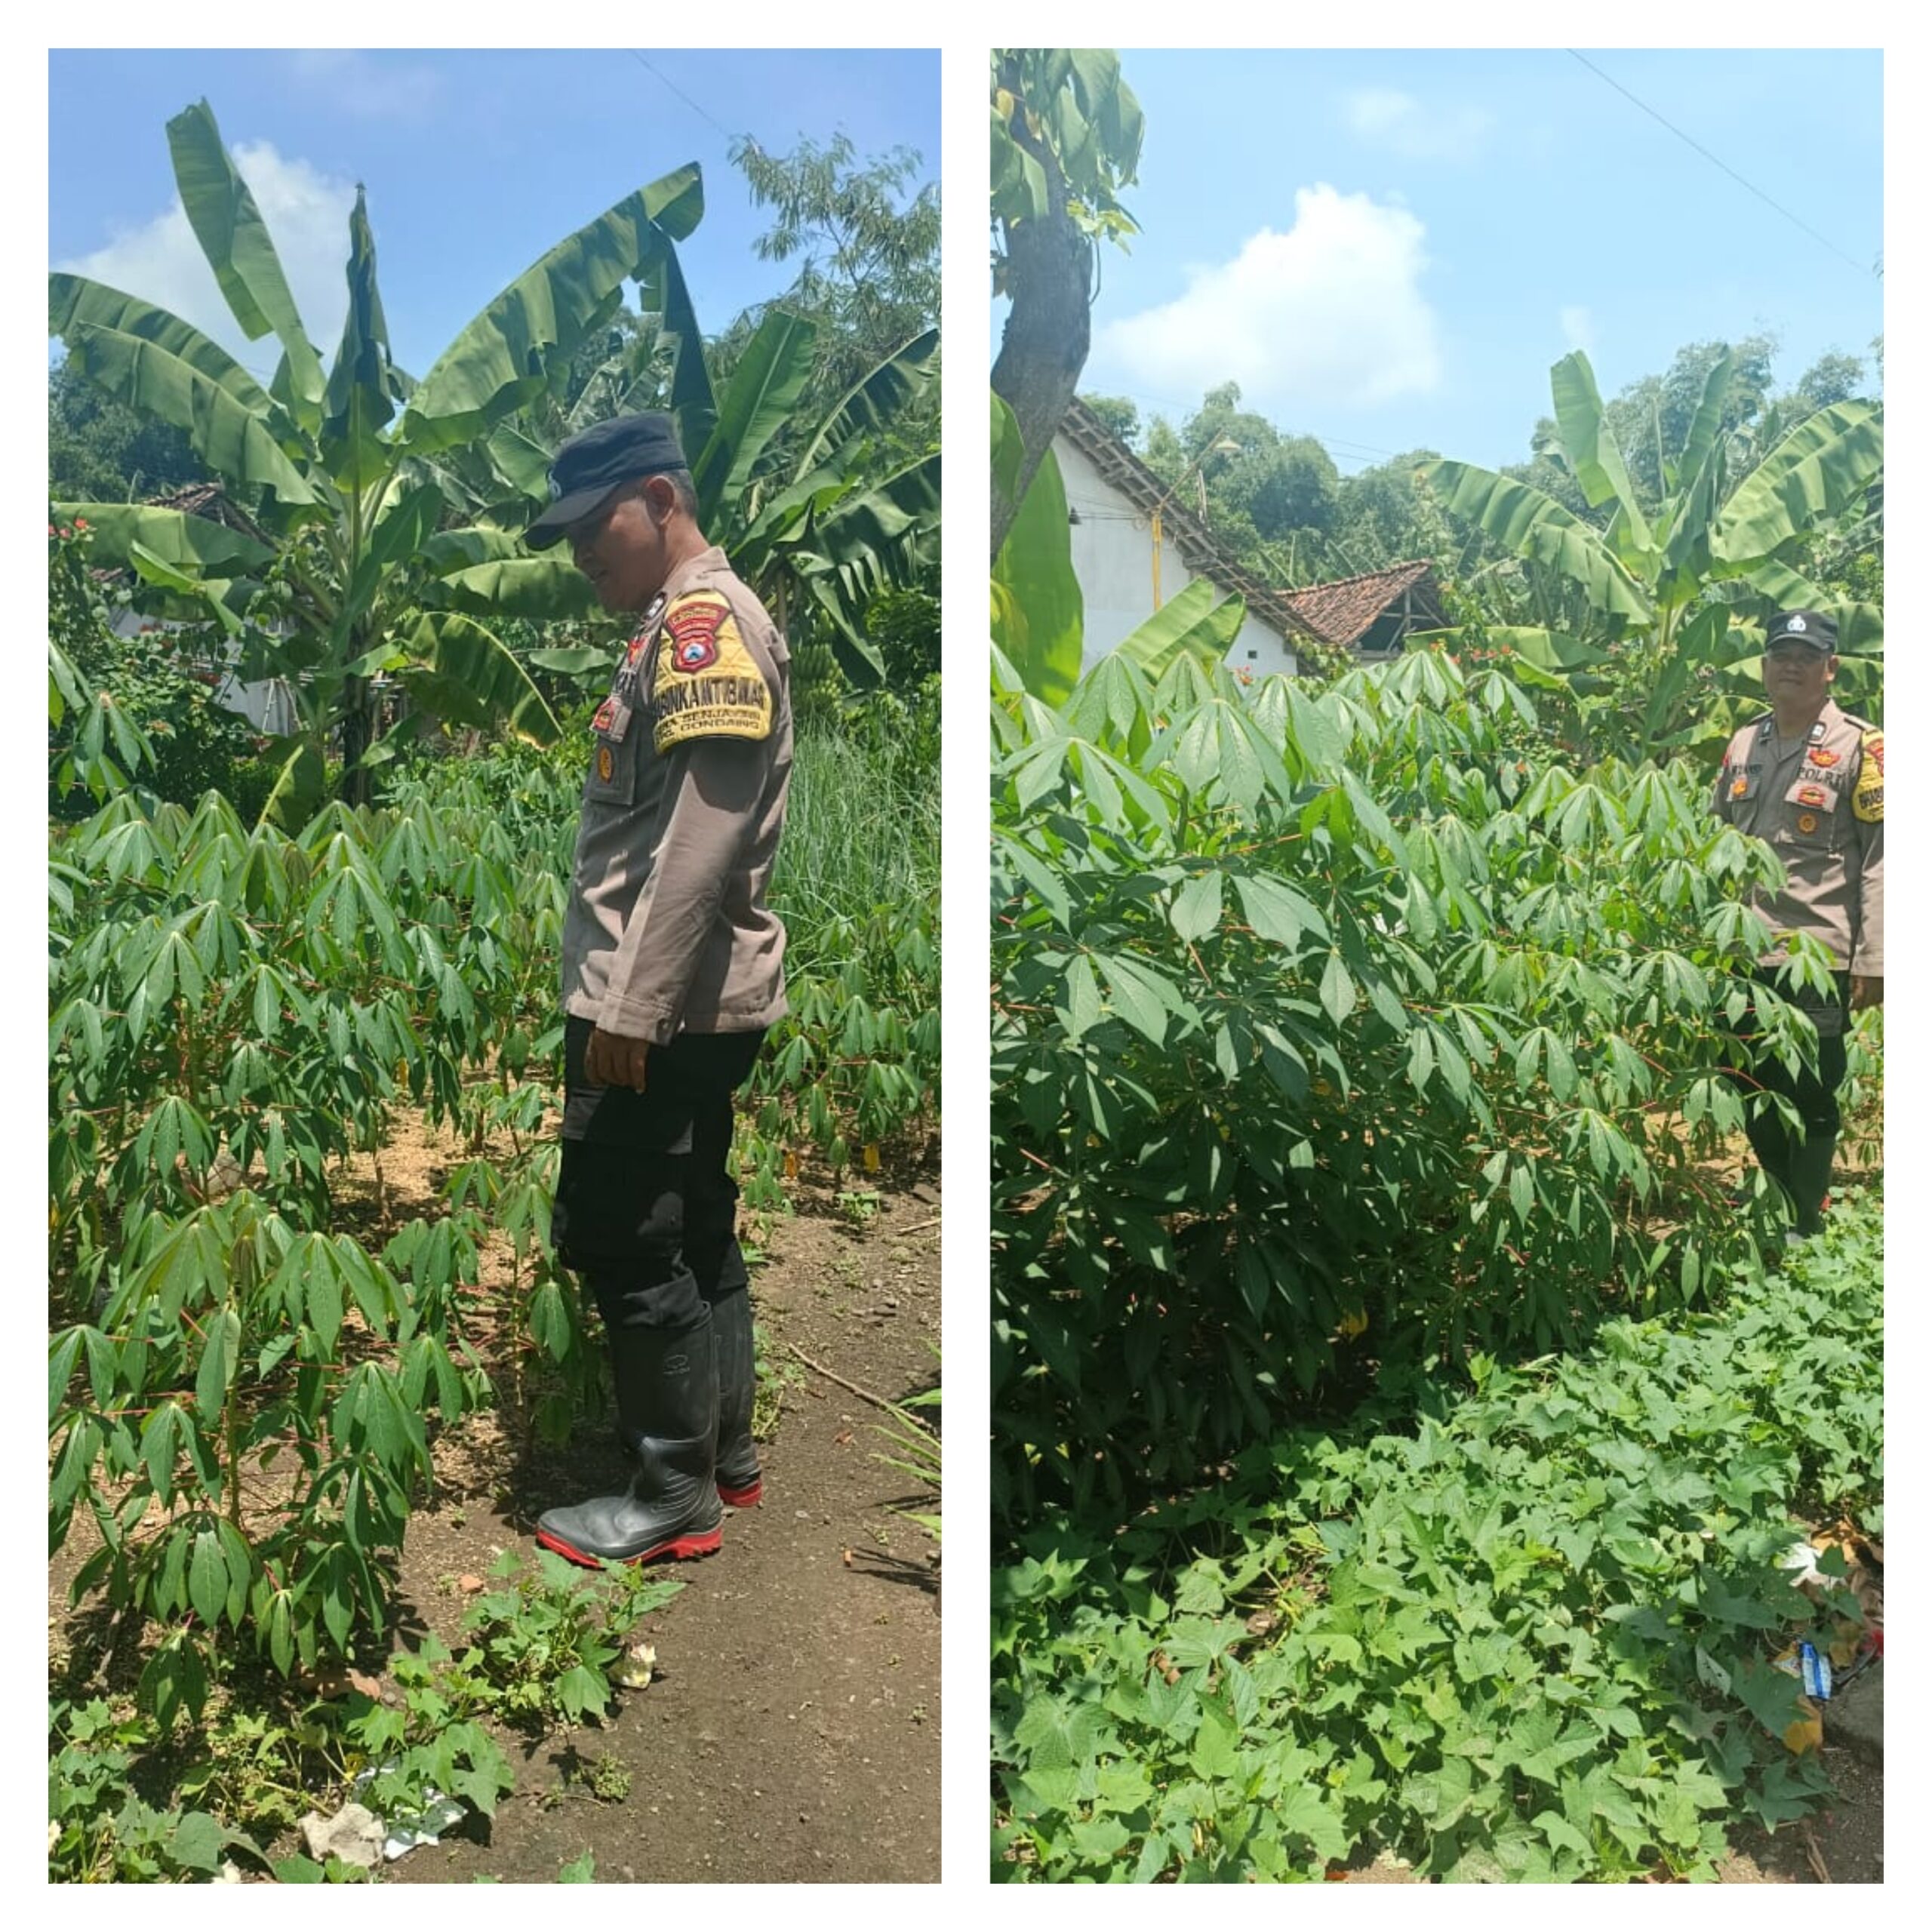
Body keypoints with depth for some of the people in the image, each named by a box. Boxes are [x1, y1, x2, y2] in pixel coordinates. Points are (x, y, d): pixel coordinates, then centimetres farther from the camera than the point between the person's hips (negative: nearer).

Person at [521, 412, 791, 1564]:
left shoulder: (704, 621, -13)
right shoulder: (682, 627, 18)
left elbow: (699, 842, -22)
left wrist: (630, 1006, -22)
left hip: (662, 1004, -10)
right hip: (692, 1000, 10)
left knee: (622, 1241, -3)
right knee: (692, 1229, 16)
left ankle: (677, 1499, 9)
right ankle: (726, 1453, 28)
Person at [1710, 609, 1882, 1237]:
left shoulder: (1861, 748, -4)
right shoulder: (1742, 745, 12)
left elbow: (1881, 860, -7)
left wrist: (1872, 962, -12)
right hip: (1741, 955, 5)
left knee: (1810, 1103, 3)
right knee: (1751, 1095, 14)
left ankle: (1806, 1231, 19)